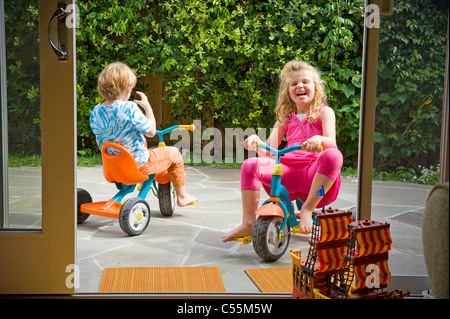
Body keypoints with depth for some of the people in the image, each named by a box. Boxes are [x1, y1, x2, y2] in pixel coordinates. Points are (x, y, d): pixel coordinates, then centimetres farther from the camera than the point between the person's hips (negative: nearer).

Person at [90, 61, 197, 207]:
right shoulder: (129, 108, -26)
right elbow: (151, 132, -18)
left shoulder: (95, 112, -6)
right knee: (174, 153, 15)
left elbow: (100, 138, 7)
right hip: (138, 163, -7)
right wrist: (147, 106, -7)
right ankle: (181, 196, 27)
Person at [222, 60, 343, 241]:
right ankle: (248, 223, -19)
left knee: (333, 155, -35)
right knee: (250, 165, -19)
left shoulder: (324, 112, 10)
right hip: (288, 170, 4)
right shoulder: (285, 118, 22)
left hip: (315, 173, -3)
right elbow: (268, 150, 15)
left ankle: (308, 208, -26)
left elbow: (331, 143, -7)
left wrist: (319, 139, -32)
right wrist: (256, 142, -8)